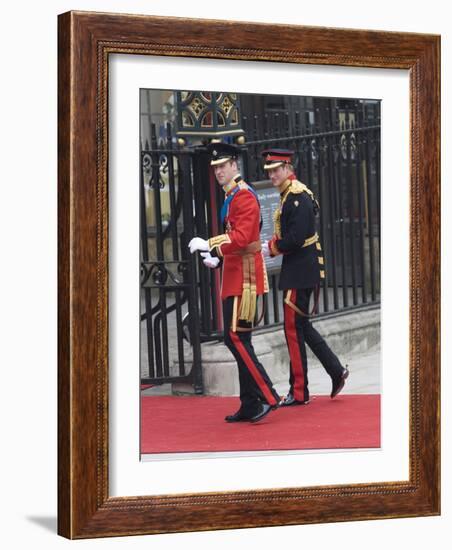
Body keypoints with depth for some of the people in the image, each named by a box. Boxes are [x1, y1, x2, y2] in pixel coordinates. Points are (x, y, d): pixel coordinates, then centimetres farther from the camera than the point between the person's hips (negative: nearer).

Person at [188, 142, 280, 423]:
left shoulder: (244, 196, -13)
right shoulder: (232, 196, 18)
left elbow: (241, 238, -24)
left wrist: (208, 244, -27)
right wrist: (217, 259, 13)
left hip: (244, 276, -10)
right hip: (235, 274, 10)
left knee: (236, 337, -12)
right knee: (239, 339, 10)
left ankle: (268, 397, -9)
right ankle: (250, 405, 13)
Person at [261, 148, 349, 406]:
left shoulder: (298, 196, -17)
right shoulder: (289, 195, 14)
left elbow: (297, 237, -23)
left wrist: (271, 248, -11)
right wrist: (273, 244, 4)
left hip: (301, 269, -10)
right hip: (297, 268, 10)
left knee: (294, 328, -4)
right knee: (301, 325, 15)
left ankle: (299, 392, 4)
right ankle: (337, 371, 19)